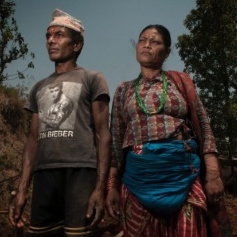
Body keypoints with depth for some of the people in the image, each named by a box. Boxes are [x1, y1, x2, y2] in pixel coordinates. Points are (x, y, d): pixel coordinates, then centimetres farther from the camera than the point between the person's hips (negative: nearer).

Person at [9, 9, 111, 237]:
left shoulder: (92, 79, 8)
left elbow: (102, 134, 0)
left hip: (80, 172, -4)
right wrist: (21, 190, 9)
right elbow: (33, 139, 18)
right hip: (44, 175, 5)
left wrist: (100, 187, -11)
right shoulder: (39, 88, 23)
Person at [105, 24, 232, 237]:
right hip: (138, 177, 1)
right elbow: (116, 141, 11)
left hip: (183, 173, -1)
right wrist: (112, 185, 4)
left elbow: (203, 128, 5)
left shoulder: (180, 81, 9)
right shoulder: (124, 90, 13)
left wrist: (213, 173, -6)